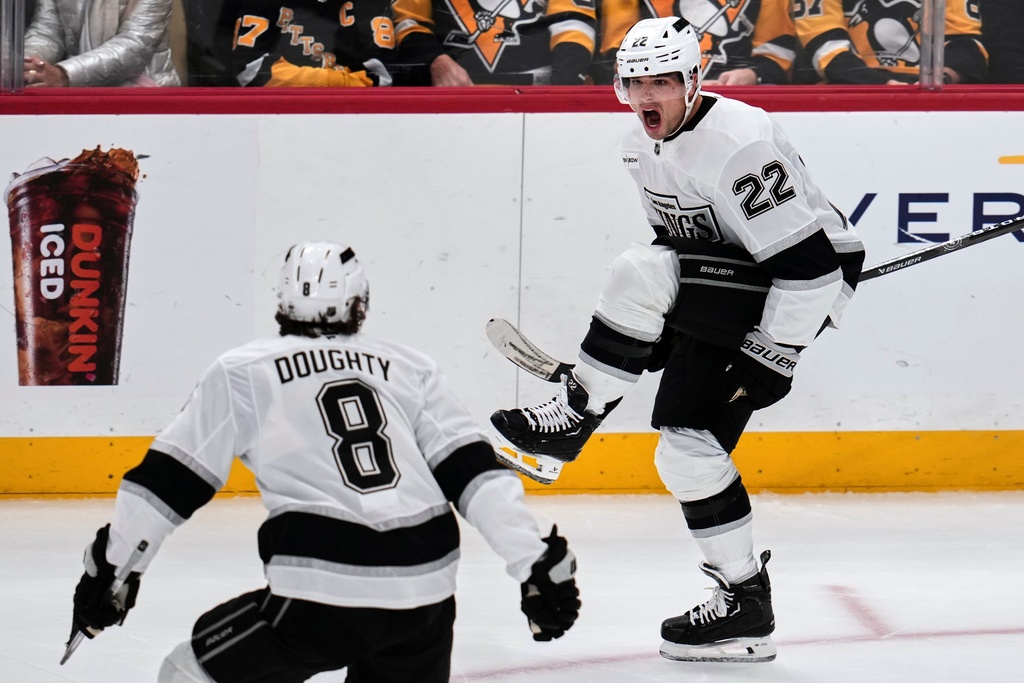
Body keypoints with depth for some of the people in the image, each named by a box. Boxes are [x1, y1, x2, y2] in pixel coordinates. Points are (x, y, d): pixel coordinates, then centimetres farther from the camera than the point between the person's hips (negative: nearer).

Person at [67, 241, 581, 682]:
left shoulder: (242, 372, 8)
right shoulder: (412, 369, 15)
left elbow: (170, 480, 8)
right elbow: (473, 472, 7)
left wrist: (111, 567, 16)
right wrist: (538, 564, 7)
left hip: (320, 596, -4)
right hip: (425, 593, 4)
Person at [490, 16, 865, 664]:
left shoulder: (737, 144, -26)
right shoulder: (643, 146, 4)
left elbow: (807, 261, -27)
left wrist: (773, 356, -23)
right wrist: (661, 330, 19)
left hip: (803, 285, -9)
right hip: (725, 282, 9)